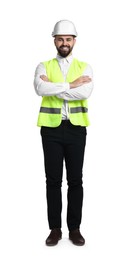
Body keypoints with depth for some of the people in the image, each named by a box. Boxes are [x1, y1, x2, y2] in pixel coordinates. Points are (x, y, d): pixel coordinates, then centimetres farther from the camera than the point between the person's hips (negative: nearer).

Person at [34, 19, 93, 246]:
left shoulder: (84, 67, 6)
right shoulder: (44, 66, 6)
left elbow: (85, 92, -15)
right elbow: (40, 88, -17)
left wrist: (54, 87, -13)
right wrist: (70, 85, -15)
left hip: (76, 128, 0)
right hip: (51, 128, 0)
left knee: (75, 180, 7)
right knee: (53, 180, 6)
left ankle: (74, 228, 21)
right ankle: (55, 228, 20)